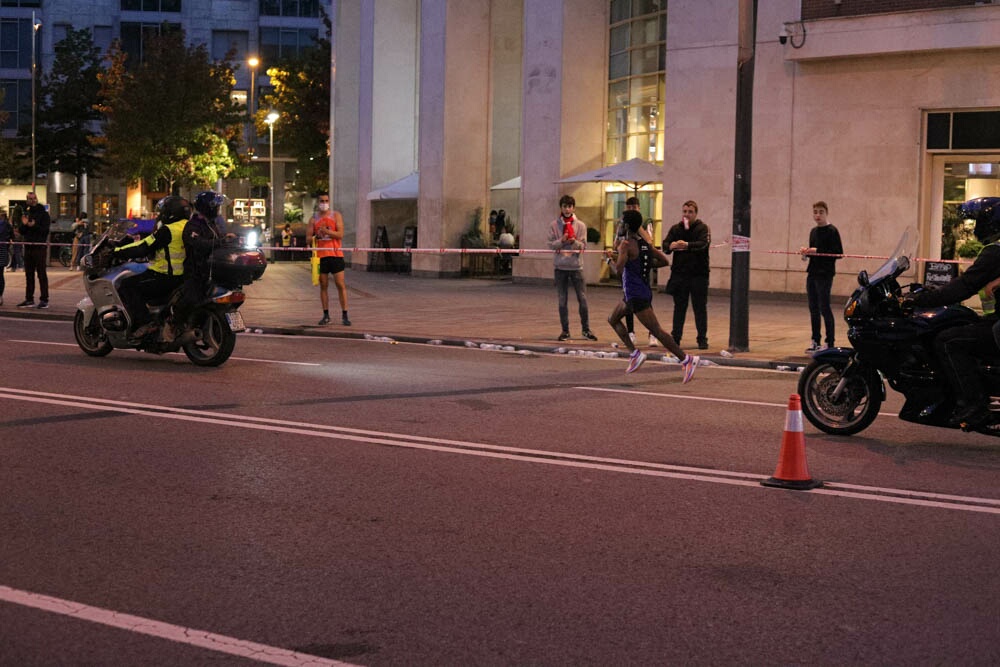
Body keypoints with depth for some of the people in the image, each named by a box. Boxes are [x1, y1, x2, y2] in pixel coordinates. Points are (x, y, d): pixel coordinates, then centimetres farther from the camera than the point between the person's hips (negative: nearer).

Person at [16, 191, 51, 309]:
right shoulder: (26, 213, 15)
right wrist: (24, 225, -6)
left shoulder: (43, 214, -2)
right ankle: (29, 299, 14)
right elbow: (22, 232, 13)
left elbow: (45, 230, -11)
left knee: (42, 274, -5)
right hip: (28, 246, 6)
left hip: (40, 247, -6)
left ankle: (44, 300, -4)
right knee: (29, 275, 9)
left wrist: (34, 226, -23)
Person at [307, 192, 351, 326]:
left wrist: (326, 231, -20)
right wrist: (316, 236, -13)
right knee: (323, 286, 4)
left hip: (335, 254, -2)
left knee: (341, 285, -6)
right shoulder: (314, 219, 9)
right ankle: (326, 316, 10)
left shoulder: (336, 215, 3)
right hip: (320, 255, 2)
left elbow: (340, 234, -7)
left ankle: (344, 316, -4)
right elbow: (308, 239, 7)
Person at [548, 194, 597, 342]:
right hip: (560, 266, 0)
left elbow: (583, 245, -1)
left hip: (576, 266, 0)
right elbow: (551, 244, 0)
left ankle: (586, 329, 10)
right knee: (562, 301, 5)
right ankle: (565, 330, 13)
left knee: (583, 299, -1)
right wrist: (562, 241, -17)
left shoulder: (580, 225, 2)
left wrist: (574, 241, -20)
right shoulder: (554, 225, 2)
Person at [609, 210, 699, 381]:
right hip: (633, 294, 10)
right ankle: (634, 353, 16)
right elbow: (663, 261, 13)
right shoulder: (645, 243, 9)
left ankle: (686, 360, -12)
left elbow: (619, 269, -26)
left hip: (637, 295, -10)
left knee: (656, 330, -10)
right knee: (612, 319, 22)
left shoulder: (626, 244, -15)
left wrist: (616, 252, -8)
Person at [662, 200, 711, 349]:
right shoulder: (675, 229, 10)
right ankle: (676, 337, 13)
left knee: (700, 307, 1)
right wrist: (671, 246, -27)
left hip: (699, 274, -3)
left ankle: (702, 339, 7)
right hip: (679, 274, 3)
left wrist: (687, 245, -39)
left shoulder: (702, 228, -1)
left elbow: (703, 243, -20)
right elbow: (665, 245, -2)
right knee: (679, 307, 7)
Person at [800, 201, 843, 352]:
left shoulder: (832, 231, -9)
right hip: (812, 272, 8)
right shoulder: (813, 231, 14)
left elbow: (839, 253, -14)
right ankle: (815, 341, 18)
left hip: (825, 273, -8)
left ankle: (829, 343, -2)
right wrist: (806, 252, 2)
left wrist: (817, 251, -18)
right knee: (813, 308, 10)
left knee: (824, 307, -7)